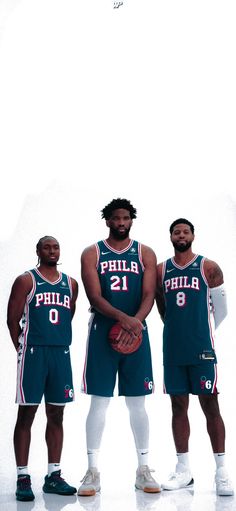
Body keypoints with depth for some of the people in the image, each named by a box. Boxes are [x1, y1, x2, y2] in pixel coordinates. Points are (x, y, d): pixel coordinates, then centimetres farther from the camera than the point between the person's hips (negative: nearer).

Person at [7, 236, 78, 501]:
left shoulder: (71, 284, 13)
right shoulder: (26, 280, 0)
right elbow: (13, 319, -1)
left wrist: (60, 343, 14)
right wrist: (23, 350, 0)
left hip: (61, 353, 5)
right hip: (33, 352, -4)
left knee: (56, 415, 8)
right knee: (26, 414, -1)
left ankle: (53, 476, 16)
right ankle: (23, 477, 5)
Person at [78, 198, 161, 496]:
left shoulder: (145, 254, 7)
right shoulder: (92, 254, 3)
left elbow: (148, 295, -2)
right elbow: (95, 297, -8)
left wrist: (136, 322, -21)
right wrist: (125, 319, -23)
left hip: (135, 333, 1)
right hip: (102, 332, -1)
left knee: (137, 403, 6)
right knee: (99, 402, 0)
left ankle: (143, 469, 16)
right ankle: (92, 471, 8)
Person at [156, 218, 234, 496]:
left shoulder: (209, 268, 1)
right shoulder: (160, 270, 9)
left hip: (202, 348, -3)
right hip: (172, 350, 3)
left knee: (210, 406, -1)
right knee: (178, 406, 8)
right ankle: (183, 469, 16)